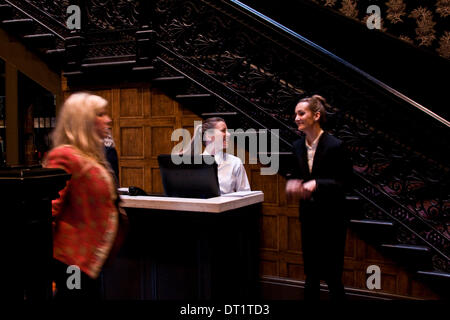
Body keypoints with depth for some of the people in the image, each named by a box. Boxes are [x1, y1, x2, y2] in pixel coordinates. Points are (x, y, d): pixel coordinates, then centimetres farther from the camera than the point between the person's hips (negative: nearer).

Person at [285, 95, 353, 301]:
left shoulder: (335, 146, -15)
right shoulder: (298, 146, 4)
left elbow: (345, 182, -13)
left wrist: (316, 184, -25)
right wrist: (292, 183, -9)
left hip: (331, 218, -6)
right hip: (308, 216, 6)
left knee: (332, 276, 2)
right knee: (311, 275, 15)